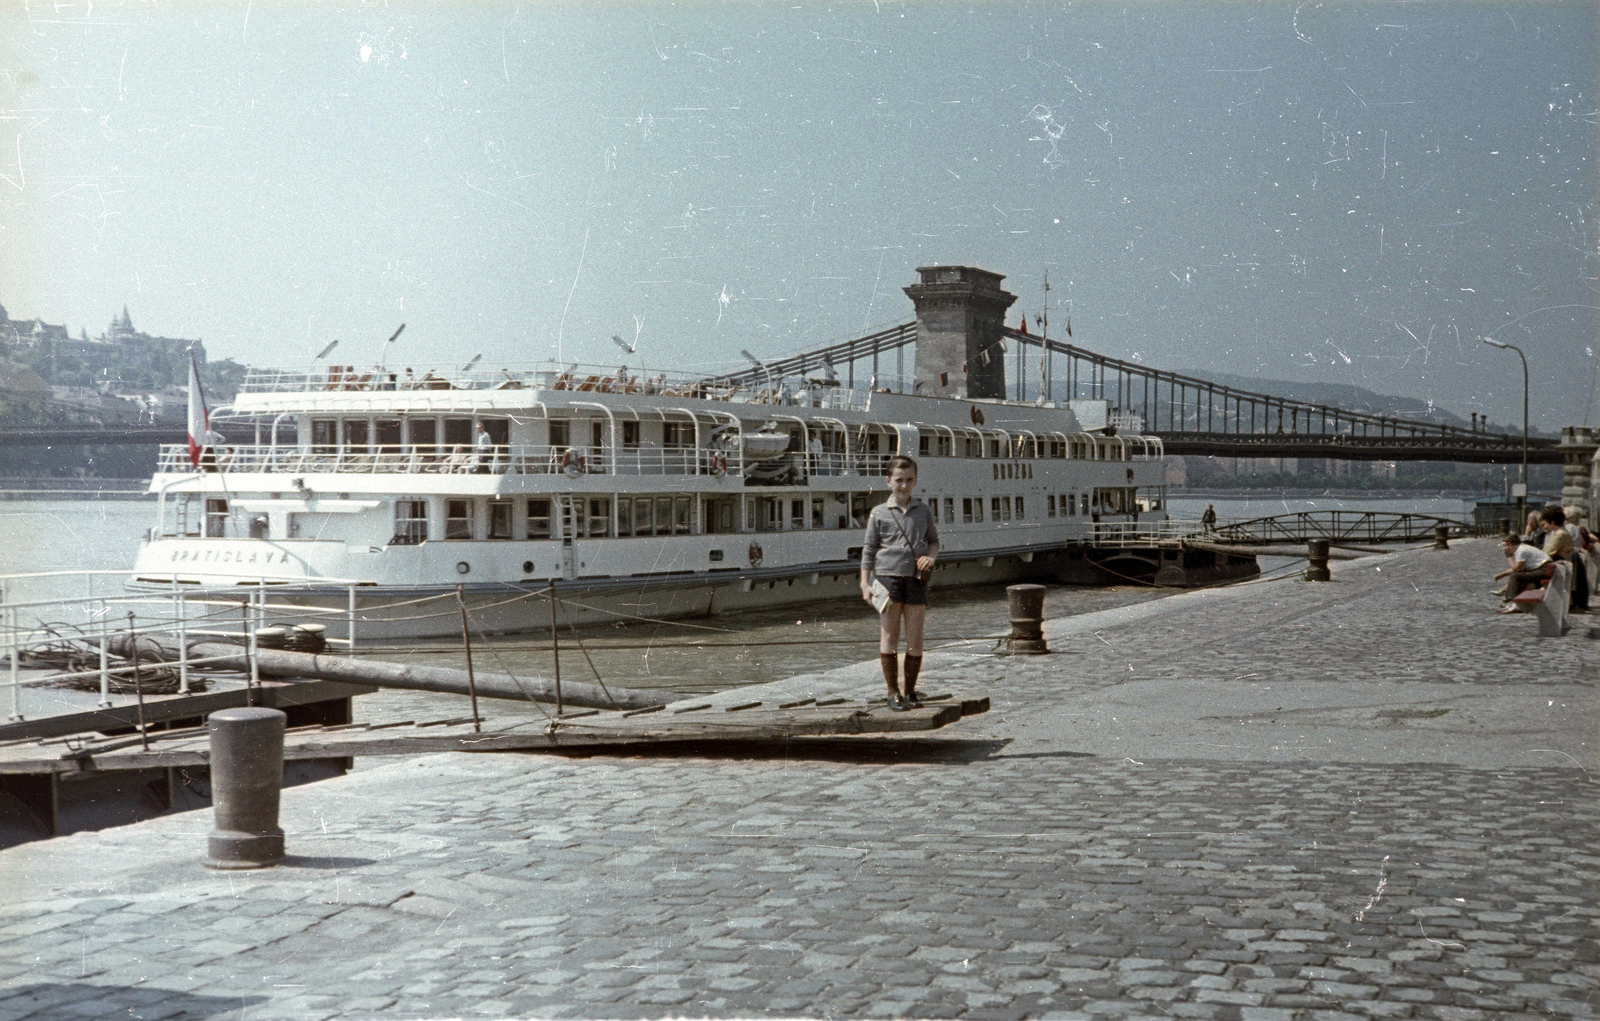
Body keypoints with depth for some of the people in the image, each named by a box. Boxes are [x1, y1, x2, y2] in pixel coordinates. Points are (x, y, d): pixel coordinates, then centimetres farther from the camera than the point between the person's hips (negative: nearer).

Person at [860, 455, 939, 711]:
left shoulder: (924, 511, 10)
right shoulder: (879, 513, 4)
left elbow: (934, 540, 20)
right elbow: (869, 549, 6)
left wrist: (931, 557, -3)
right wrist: (865, 583, 0)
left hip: (916, 578, 2)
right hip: (888, 575, -2)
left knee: (915, 639, 3)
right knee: (889, 637, -1)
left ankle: (910, 692, 14)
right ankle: (893, 693, 6)